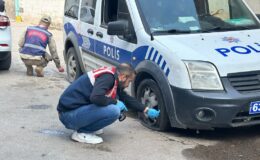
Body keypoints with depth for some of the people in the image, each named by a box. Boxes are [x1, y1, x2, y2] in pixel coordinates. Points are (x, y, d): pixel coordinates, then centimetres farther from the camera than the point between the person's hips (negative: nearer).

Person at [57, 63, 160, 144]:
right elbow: (96, 98, -32)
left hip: (76, 109, 10)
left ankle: (85, 126, 12)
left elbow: (126, 98, 25)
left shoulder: (111, 76, 13)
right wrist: (115, 102, -15)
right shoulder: (108, 77, -16)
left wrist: (146, 110, 27)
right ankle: (81, 133, -7)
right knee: (113, 111, -24)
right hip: (69, 114, -10)